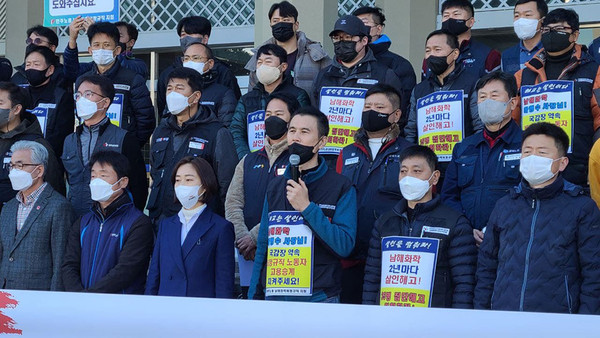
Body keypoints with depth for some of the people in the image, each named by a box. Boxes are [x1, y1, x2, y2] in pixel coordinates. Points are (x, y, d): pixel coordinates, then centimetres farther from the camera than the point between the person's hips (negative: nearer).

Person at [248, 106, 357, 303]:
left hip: (319, 297, -4)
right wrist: (254, 298, 7)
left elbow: (345, 246, -15)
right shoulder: (276, 187, 10)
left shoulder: (341, 187, -5)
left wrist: (307, 207, -19)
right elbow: (263, 247, 12)